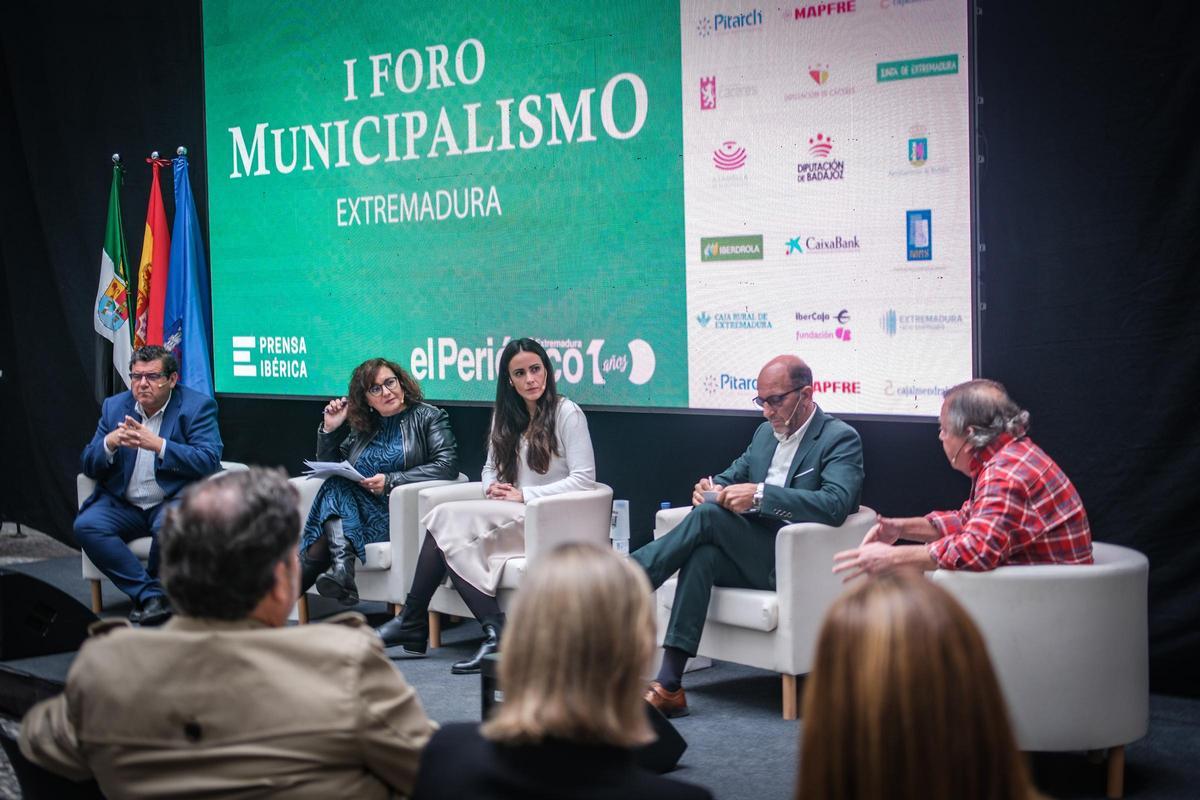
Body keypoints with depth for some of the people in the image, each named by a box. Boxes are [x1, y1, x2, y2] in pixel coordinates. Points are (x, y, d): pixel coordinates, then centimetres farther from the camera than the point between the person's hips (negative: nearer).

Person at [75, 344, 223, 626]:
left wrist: (158, 444, -27)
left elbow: (209, 462, -17)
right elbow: (89, 466, 7)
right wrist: (110, 443, -16)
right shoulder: (114, 406, 8)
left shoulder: (198, 406, -4)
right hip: (122, 504, 4)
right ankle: (150, 594, -20)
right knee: (86, 526, -23)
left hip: (174, 501, -4)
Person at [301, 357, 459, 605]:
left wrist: (391, 481, -17)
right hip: (360, 508, 5)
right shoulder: (362, 426, 19)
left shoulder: (428, 417, 4)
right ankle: (342, 572, -45)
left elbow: (448, 465, -11)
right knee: (336, 487, -27)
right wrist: (329, 430, 6)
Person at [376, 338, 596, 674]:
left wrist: (524, 495, -14)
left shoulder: (567, 414, -3)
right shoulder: (506, 417, 18)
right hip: (508, 517, 7)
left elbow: (583, 479, -9)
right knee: (450, 536, -25)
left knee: (447, 517, -23)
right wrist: (492, 487, 0)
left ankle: (413, 624, -19)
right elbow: (491, 468, 25)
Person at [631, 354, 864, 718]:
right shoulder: (766, 433, 20)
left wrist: (760, 494, -30)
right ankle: (668, 685, -35)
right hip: (750, 554, 6)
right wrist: (711, 486, -4)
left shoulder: (840, 439, -4)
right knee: (703, 554, -29)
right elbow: (733, 476, 24)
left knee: (709, 514, -26)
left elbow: (837, 503, -21)